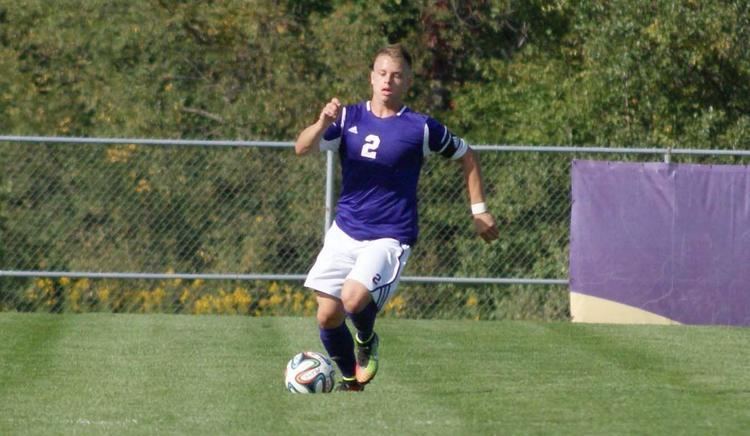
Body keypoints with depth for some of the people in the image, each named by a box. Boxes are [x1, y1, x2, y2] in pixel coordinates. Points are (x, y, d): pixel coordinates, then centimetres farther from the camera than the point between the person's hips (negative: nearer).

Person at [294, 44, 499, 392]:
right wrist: (323, 123, -28)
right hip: (344, 231, 4)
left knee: (353, 299, -27)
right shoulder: (349, 118, 3)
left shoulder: (420, 128, -5)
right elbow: (302, 148, -8)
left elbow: (465, 156, 9)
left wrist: (479, 210, 7)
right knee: (328, 315, -2)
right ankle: (350, 379, 25)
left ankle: (367, 342, 8)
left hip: (389, 238, -4)